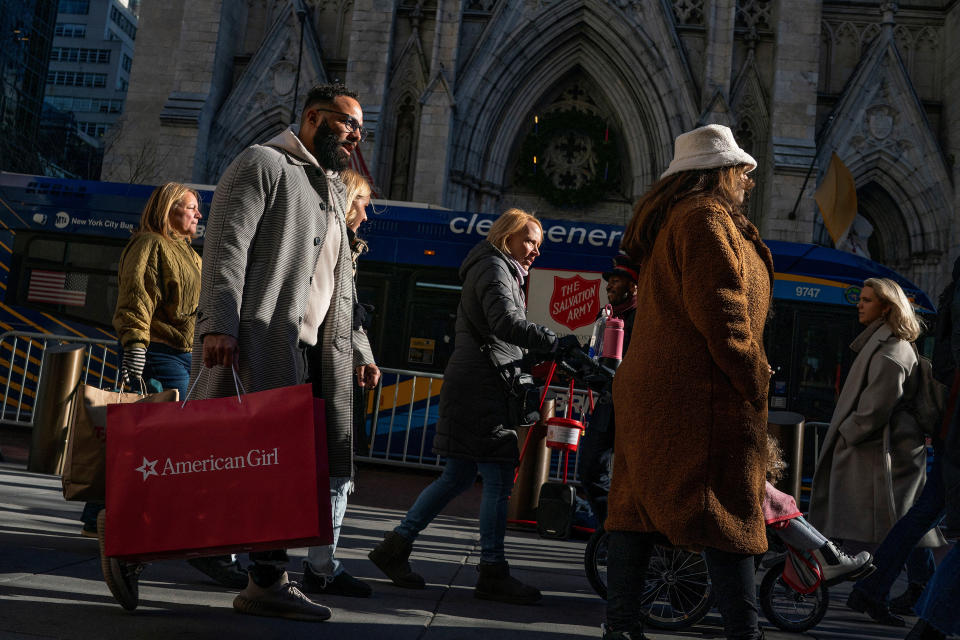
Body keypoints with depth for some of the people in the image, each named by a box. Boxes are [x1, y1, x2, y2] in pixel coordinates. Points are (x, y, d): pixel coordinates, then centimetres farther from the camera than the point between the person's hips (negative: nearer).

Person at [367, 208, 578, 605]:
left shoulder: (502, 271, 27)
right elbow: (507, 323, -22)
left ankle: (396, 546, 14)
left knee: (458, 476, 11)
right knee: (499, 477, -8)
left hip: (473, 388, 11)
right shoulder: (495, 268, -6)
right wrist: (557, 343, -24)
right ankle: (492, 572, -4)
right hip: (481, 388, -11)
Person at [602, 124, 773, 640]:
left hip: (649, 386, 9)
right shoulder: (707, 217, -7)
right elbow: (718, 308, -17)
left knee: (638, 502, 6)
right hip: (704, 390, -9)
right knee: (728, 512, -5)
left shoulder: (668, 221, 24)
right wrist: (754, 381, -12)